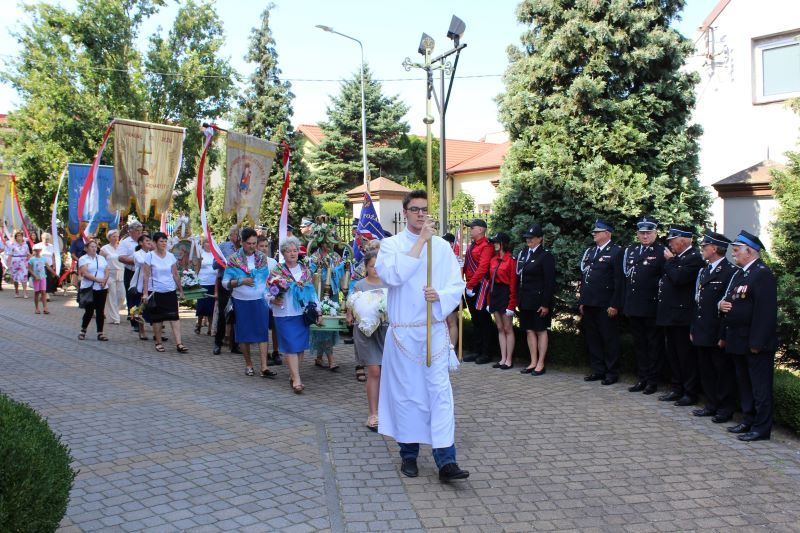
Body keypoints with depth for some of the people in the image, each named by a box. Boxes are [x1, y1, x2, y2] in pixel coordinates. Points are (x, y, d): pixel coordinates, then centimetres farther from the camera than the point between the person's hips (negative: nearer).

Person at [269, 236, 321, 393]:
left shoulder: (305, 270, 10)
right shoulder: (277, 271, -1)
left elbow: (312, 292, 14)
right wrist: (274, 300, -22)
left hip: (303, 314, 4)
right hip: (285, 315, -4)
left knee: (301, 346, 6)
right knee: (291, 346, -9)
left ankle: (293, 375, 20)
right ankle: (297, 380, -8)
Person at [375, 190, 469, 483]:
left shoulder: (442, 246, 7)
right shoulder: (391, 244, 1)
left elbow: (457, 284, 5)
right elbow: (393, 275, -19)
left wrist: (439, 295, -16)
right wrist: (421, 241, -17)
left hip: (435, 330, 1)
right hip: (403, 331, -1)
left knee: (440, 392, -4)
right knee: (405, 393, 6)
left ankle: (446, 461, -3)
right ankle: (409, 455, 21)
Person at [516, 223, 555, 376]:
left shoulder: (545, 256, -9)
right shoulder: (523, 253, 11)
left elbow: (550, 282, -13)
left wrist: (546, 304, -17)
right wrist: (518, 299, 8)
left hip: (538, 300, -7)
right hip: (525, 299, 7)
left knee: (541, 330, 3)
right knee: (529, 330, 10)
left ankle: (540, 364, 10)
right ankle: (533, 362, 19)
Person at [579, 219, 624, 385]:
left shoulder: (616, 251, -5)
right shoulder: (589, 251, 15)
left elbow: (619, 280, -10)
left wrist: (614, 305, -15)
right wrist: (582, 301, 13)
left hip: (606, 305, -7)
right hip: (589, 304, 7)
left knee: (609, 340, 1)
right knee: (592, 339, 11)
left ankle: (612, 373, 11)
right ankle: (598, 370, 21)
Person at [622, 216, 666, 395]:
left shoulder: (662, 252, -6)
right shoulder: (630, 251, 12)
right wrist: (625, 303, 11)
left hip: (652, 308, -6)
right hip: (634, 307, 6)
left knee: (654, 345, 5)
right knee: (639, 345, 13)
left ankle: (653, 381, 12)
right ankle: (641, 379, 22)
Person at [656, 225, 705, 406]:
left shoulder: (694, 258, -14)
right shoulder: (676, 257, 14)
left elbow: (678, 278, -24)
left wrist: (669, 260, -13)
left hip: (682, 316, -9)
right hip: (670, 315, 10)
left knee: (686, 356, 0)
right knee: (673, 355, 15)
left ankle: (691, 393, 9)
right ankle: (677, 389, 25)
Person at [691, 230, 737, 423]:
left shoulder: (730, 272, -13)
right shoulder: (703, 272, 14)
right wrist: (693, 328, 14)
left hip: (718, 334, -8)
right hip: (702, 333, 8)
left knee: (724, 371, 4)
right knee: (706, 370, 14)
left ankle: (726, 408, 14)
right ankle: (711, 405, 25)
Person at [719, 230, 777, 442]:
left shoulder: (763, 274, -16)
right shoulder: (738, 273, 14)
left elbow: (765, 311, -21)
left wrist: (757, 343, -22)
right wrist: (722, 304, 5)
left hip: (756, 344, -9)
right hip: (738, 341, 9)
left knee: (760, 387, 0)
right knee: (744, 383, 17)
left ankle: (761, 428, 8)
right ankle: (748, 420, 28)